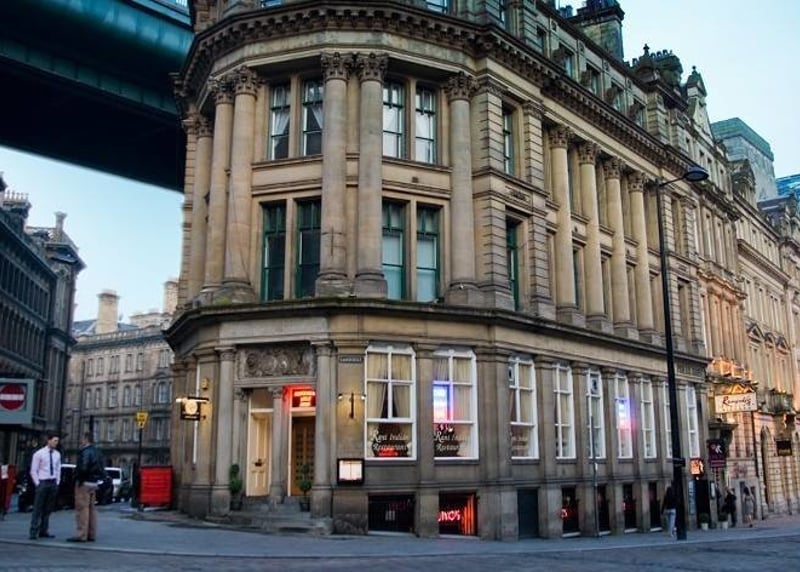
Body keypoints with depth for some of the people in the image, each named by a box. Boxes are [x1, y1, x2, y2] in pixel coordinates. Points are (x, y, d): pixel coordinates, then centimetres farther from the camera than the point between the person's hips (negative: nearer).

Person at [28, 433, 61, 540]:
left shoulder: (57, 454, 8)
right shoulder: (39, 454, -6)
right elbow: (33, 471, -4)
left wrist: (57, 482, 8)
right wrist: (38, 484, -7)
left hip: (53, 484, 5)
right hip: (42, 483, -5)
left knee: (48, 509, 9)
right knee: (38, 509, -4)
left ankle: (44, 531, 16)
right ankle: (33, 532, 0)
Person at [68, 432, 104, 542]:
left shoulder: (86, 452, -15)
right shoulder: (97, 453, 15)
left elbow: (83, 468, -25)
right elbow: (101, 470, 17)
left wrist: (79, 479, -12)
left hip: (84, 483, -9)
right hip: (94, 483, 9)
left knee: (82, 508, -7)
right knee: (91, 508, 12)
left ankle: (81, 534, -7)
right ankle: (91, 534, 17)